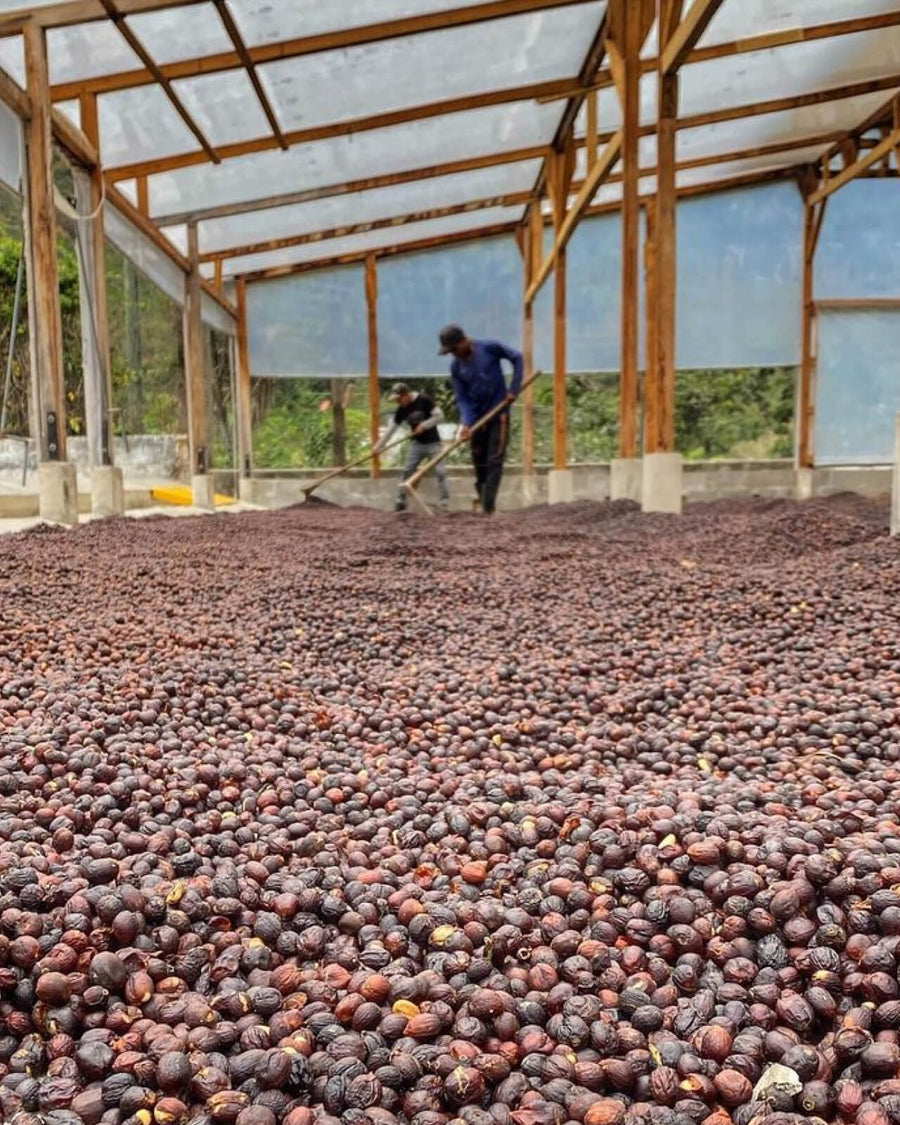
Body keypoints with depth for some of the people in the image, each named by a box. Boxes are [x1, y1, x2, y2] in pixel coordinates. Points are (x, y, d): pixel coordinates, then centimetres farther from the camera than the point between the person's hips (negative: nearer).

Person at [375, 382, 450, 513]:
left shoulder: (424, 400, -14)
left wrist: (424, 425, -20)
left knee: (440, 471, -11)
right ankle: (400, 501, 9)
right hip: (417, 443, 5)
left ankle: (445, 502, -6)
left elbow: (439, 416, -17)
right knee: (407, 471, 1)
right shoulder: (402, 409, 1)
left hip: (432, 442, -5)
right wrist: (379, 446, 5)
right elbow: (392, 428, 6)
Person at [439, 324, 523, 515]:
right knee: (479, 463, 8)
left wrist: (514, 389, -8)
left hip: (499, 413, -4)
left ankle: (488, 508, -15)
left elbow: (517, 358, -1)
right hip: (477, 418, 4)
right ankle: (482, 502, 19)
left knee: (495, 461, -10)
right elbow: (462, 398, -3)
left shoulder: (490, 348, -12)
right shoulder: (456, 367, -2)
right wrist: (466, 423, -20)